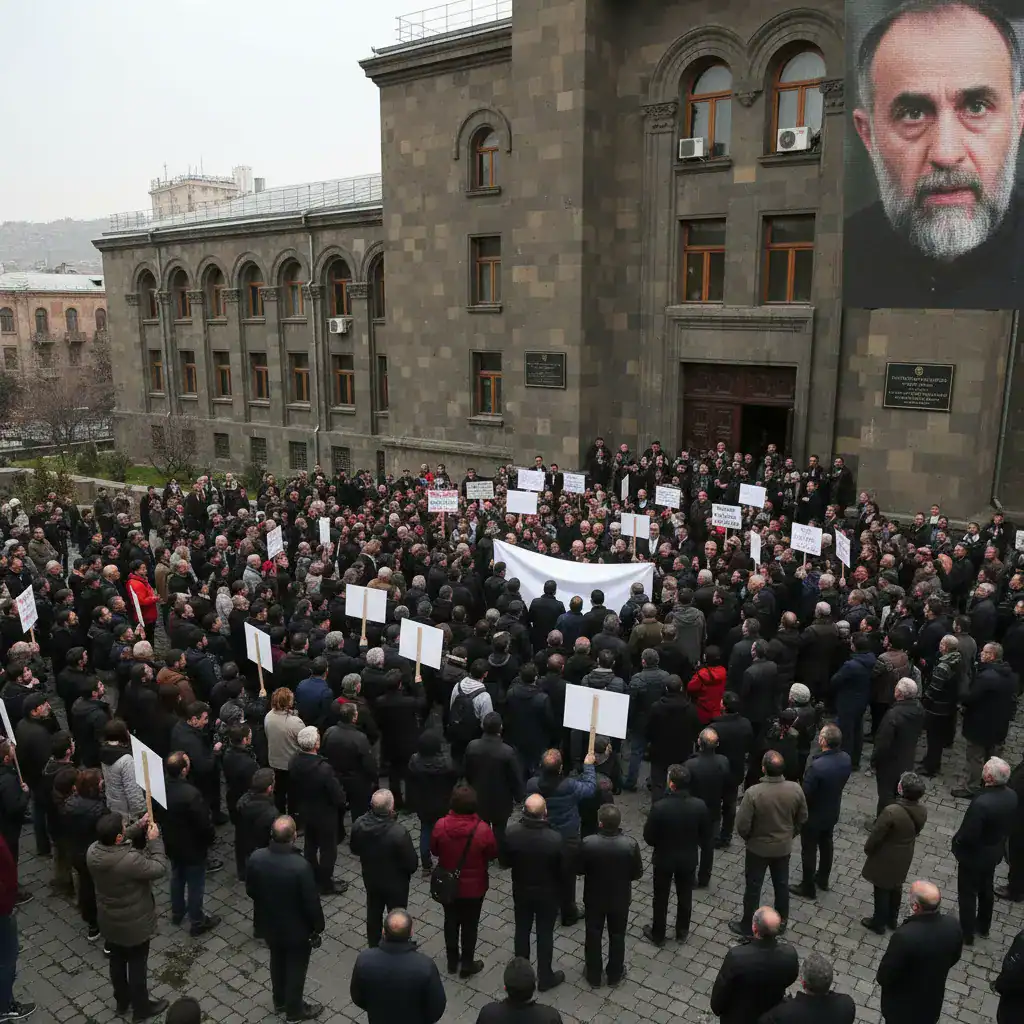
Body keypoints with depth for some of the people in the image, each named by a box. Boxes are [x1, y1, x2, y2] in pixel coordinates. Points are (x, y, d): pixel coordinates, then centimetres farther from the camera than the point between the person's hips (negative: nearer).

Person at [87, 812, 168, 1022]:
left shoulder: (93, 851, -18)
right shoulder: (131, 860, -39)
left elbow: (117, 845, 4)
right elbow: (159, 869, -23)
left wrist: (139, 828, -2)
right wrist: (154, 840, -18)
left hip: (108, 921, 6)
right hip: (134, 924, -6)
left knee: (117, 961, 27)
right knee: (137, 965, 16)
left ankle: (122, 1001, 49)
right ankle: (141, 1008, 37)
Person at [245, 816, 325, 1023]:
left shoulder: (255, 858, -22)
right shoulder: (301, 865, -35)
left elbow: (250, 891, -4)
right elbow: (311, 901, -23)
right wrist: (318, 926, -4)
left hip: (268, 923, 5)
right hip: (297, 928, -4)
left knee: (277, 961, 29)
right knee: (296, 967, 20)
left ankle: (279, 1001, 50)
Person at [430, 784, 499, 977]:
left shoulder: (441, 825, -21)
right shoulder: (482, 829, -27)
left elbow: (434, 850, -4)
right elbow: (492, 854, -10)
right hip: (473, 887, -2)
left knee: (451, 922, 22)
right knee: (470, 925, 17)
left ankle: (452, 961, 38)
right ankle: (467, 965, 31)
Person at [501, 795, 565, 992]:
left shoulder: (511, 832, -24)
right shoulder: (555, 839, -30)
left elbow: (504, 862, -8)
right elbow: (563, 869, -15)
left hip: (521, 891, 2)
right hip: (548, 893, -2)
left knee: (522, 930, 22)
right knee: (545, 934, 17)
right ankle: (545, 978, 33)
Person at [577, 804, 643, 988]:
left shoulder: (587, 843, -27)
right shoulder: (630, 844, -26)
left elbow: (578, 870, -12)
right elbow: (637, 874, -12)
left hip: (594, 898, 0)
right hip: (620, 899, 0)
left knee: (593, 936, 21)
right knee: (617, 936, 23)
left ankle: (593, 975, 37)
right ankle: (614, 974, 40)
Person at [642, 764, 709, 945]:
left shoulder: (659, 807, -29)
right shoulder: (700, 805, -21)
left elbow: (648, 837, -17)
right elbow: (706, 835, -5)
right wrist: (702, 847, 16)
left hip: (664, 858, -2)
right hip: (689, 859, 2)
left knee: (661, 898, 18)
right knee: (685, 896, 23)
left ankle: (658, 935, 34)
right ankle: (682, 932, 41)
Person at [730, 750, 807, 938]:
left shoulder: (753, 793, -31)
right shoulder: (795, 789, -19)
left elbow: (742, 825, -22)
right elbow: (802, 818, -2)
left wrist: (748, 838, 0)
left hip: (758, 848, -3)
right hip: (784, 847, 3)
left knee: (753, 887, 15)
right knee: (782, 884, 24)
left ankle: (748, 927, 30)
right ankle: (782, 922, 43)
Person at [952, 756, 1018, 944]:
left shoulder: (981, 803, -38)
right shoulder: (1012, 796, -14)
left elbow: (968, 835, -30)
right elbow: (1011, 824, 2)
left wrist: (956, 841, -9)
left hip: (974, 855, -7)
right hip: (995, 852, 7)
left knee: (967, 894, 14)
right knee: (986, 889, 27)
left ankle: (967, 934, 29)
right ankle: (983, 927, 46)